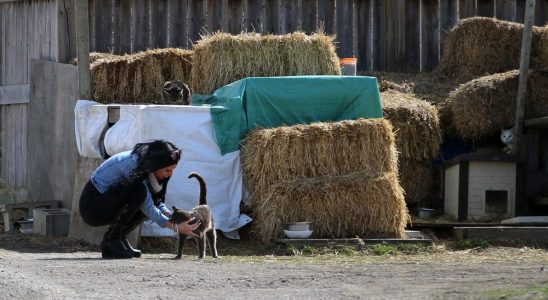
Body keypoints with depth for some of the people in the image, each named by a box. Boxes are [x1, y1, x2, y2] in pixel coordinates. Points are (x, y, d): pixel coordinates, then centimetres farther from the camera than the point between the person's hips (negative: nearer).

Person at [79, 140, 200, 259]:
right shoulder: (134, 165, -27)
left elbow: (157, 202, 5)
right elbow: (147, 207, -25)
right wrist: (175, 227, -26)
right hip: (91, 207, -9)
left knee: (153, 201, -5)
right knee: (139, 191, -28)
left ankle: (119, 238, 4)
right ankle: (111, 241, -18)